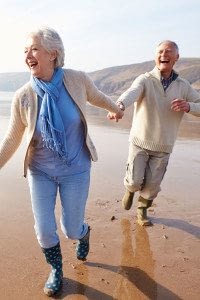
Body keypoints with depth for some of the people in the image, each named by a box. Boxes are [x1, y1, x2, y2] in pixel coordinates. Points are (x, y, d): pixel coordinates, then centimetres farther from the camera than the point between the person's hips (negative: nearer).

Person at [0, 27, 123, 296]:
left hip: (75, 170, 0)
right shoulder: (23, 97, -15)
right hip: (40, 172, 1)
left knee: (71, 230, 9)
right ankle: (56, 271, 40)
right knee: (44, 231, 5)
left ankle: (84, 232, 50)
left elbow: (97, 97, 8)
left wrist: (116, 109, 27)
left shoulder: (77, 80, -16)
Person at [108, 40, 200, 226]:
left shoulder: (183, 86, 1)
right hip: (140, 142, -2)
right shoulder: (145, 80, -11)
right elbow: (132, 92, -33)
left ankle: (142, 209, 36)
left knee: (152, 185, 7)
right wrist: (119, 105, -56)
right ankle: (130, 190, 37)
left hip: (163, 147, 3)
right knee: (134, 181, -2)